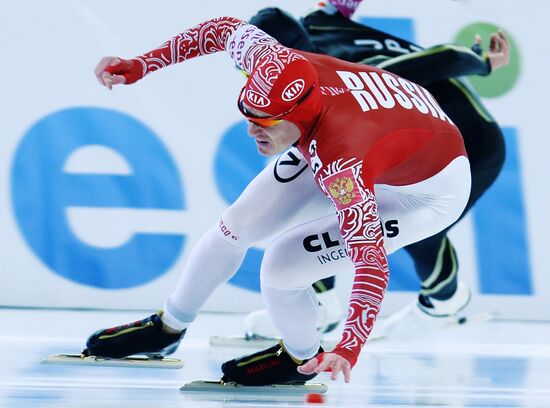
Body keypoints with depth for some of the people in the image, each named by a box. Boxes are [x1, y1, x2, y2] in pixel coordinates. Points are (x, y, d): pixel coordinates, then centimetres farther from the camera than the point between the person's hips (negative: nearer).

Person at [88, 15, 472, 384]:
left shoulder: (343, 165, -44)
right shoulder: (275, 65, -28)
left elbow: (372, 263, -45)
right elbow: (228, 28, -7)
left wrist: (348, 350, -55)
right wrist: (139, 66, -8)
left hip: (431, 190, -7)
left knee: (281, 267, -17)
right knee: (240, 223, 5)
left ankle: (301, 358, 17)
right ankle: (168, 327, 30)